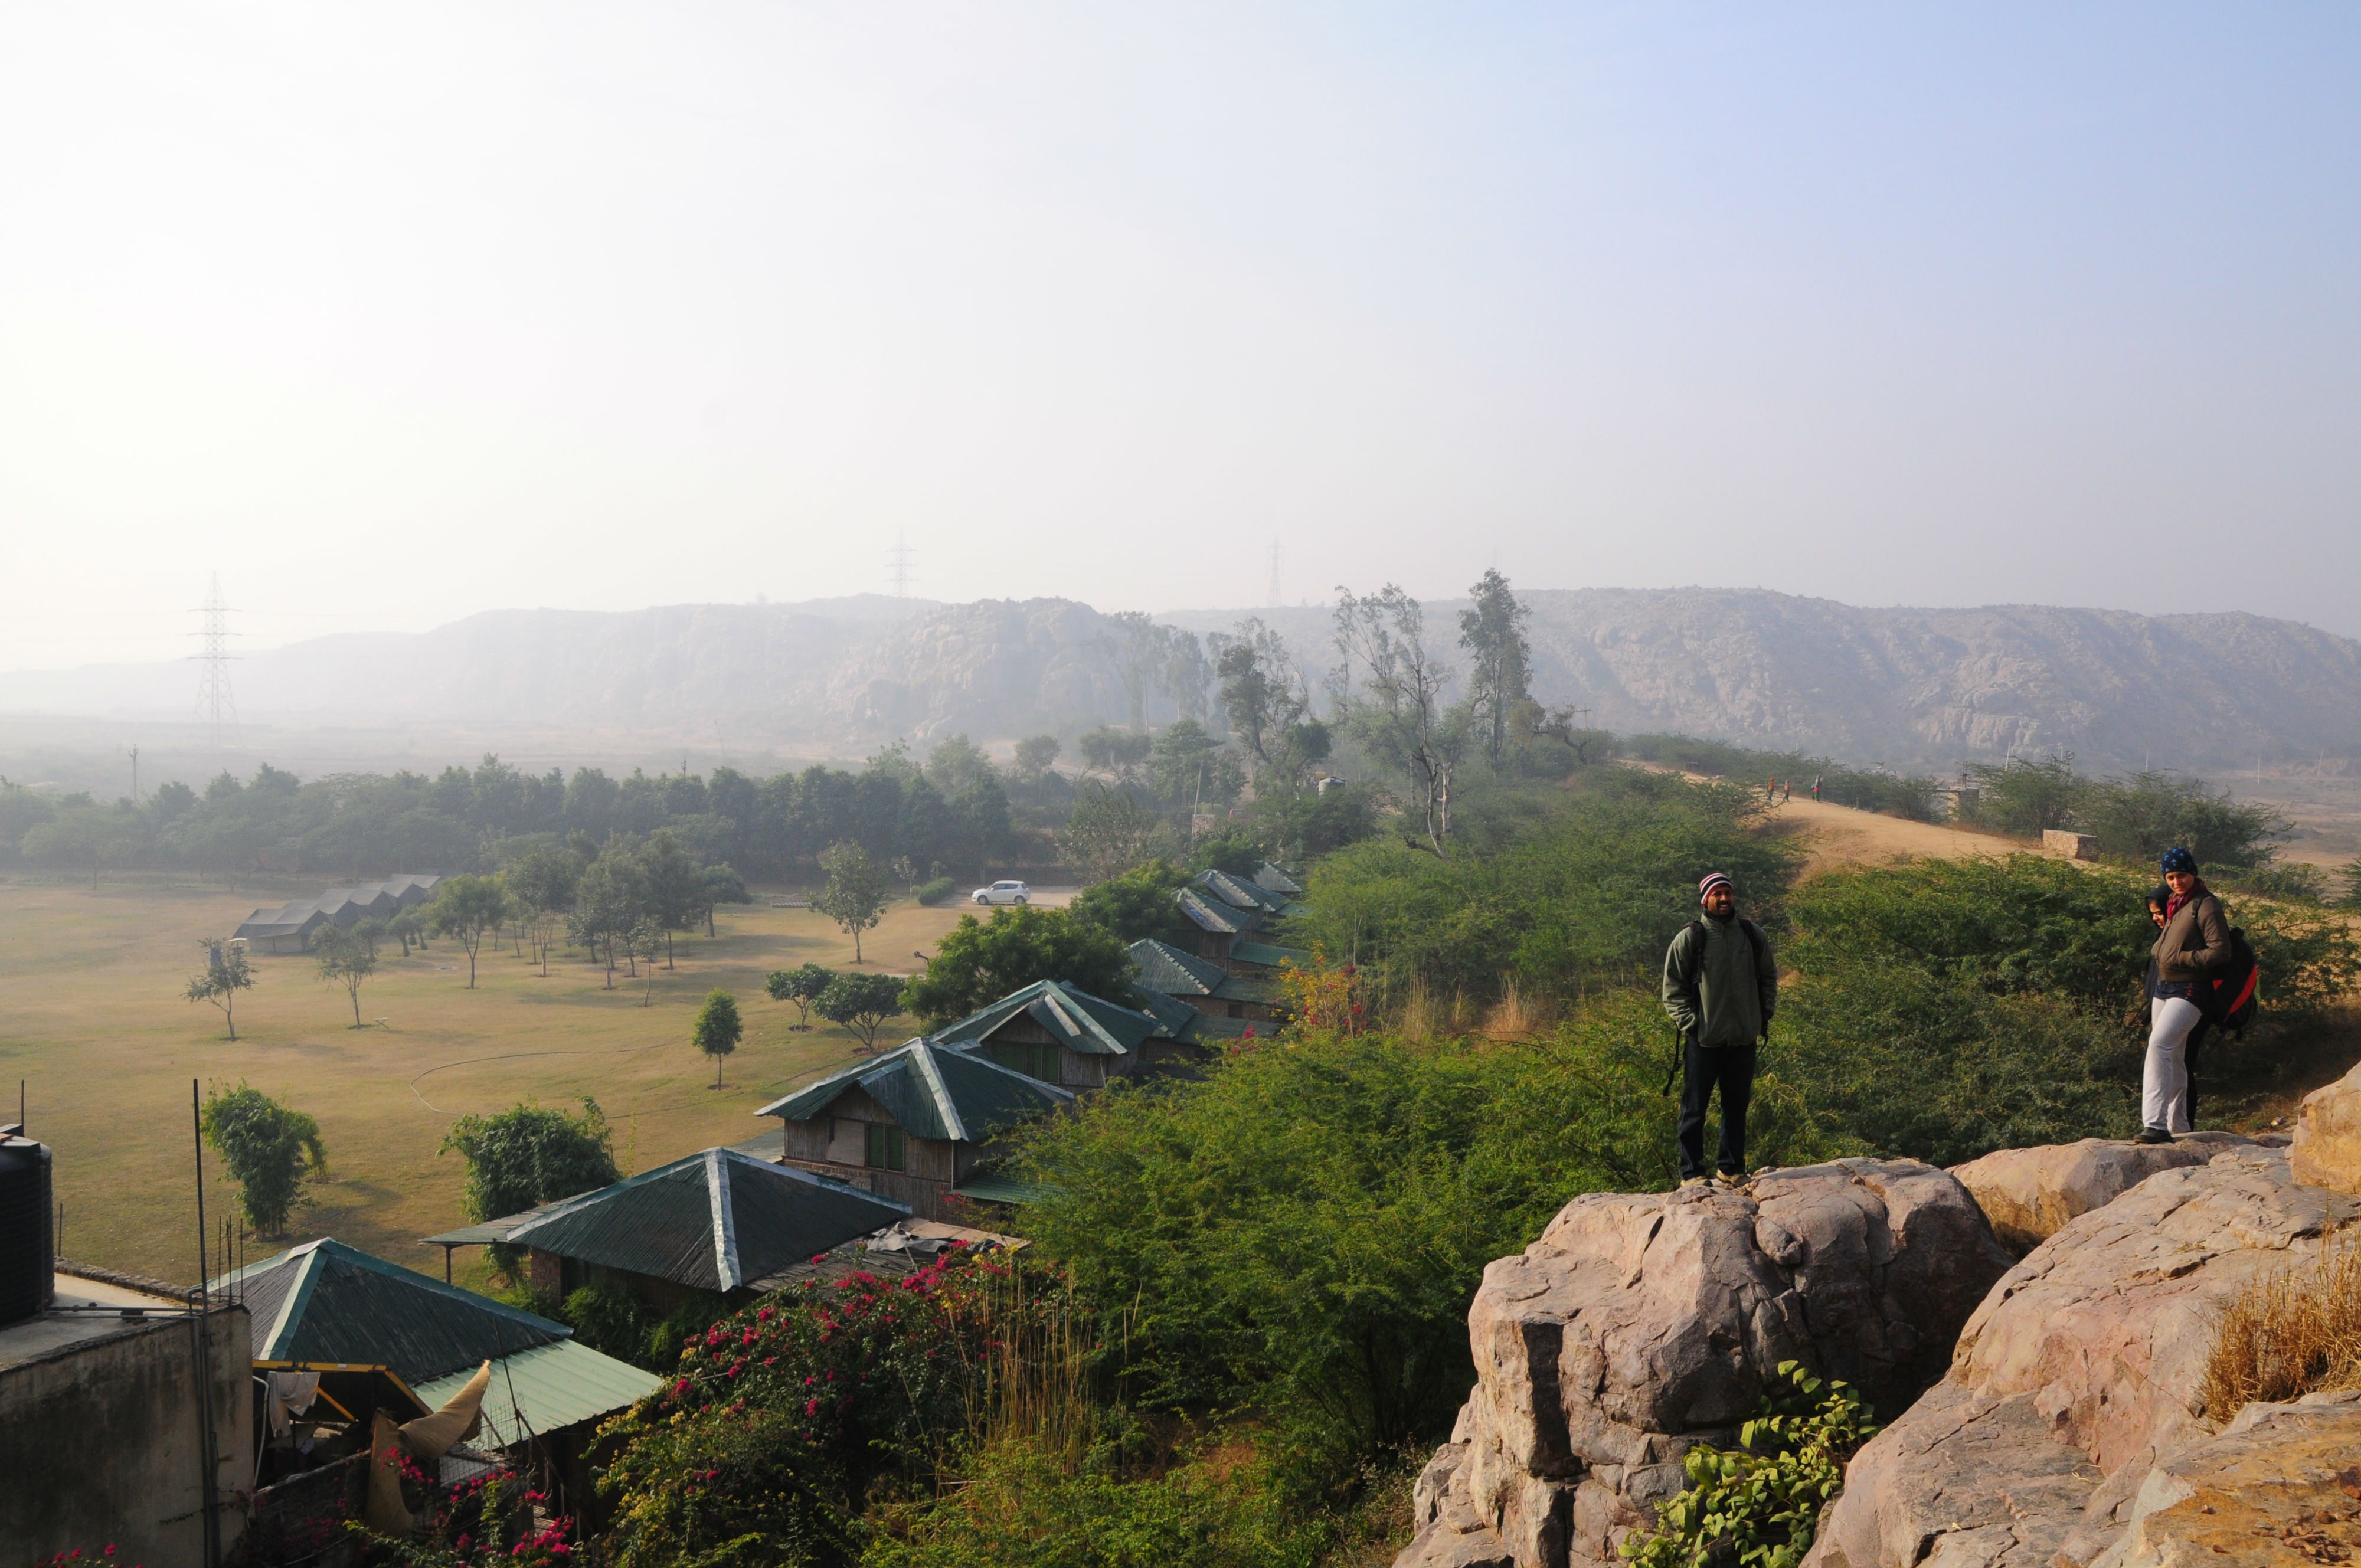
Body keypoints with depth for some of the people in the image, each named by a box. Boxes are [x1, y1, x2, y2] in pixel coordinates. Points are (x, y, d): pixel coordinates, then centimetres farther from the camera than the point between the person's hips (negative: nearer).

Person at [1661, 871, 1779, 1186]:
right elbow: (1673, 988, -2)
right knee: (1695, 1109, 1)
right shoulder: (1689, 938, -5)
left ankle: (1731, 1167, 25)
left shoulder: (1753, 935, 6)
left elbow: (1769, 977, 18)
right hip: (1703, 1041, -4)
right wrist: (1690, 1024, -11)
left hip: (1744, 1039, 4)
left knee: (1737, 1107, 13)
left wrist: (1765, 1016, 8)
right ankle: (1692, 1172, 10)